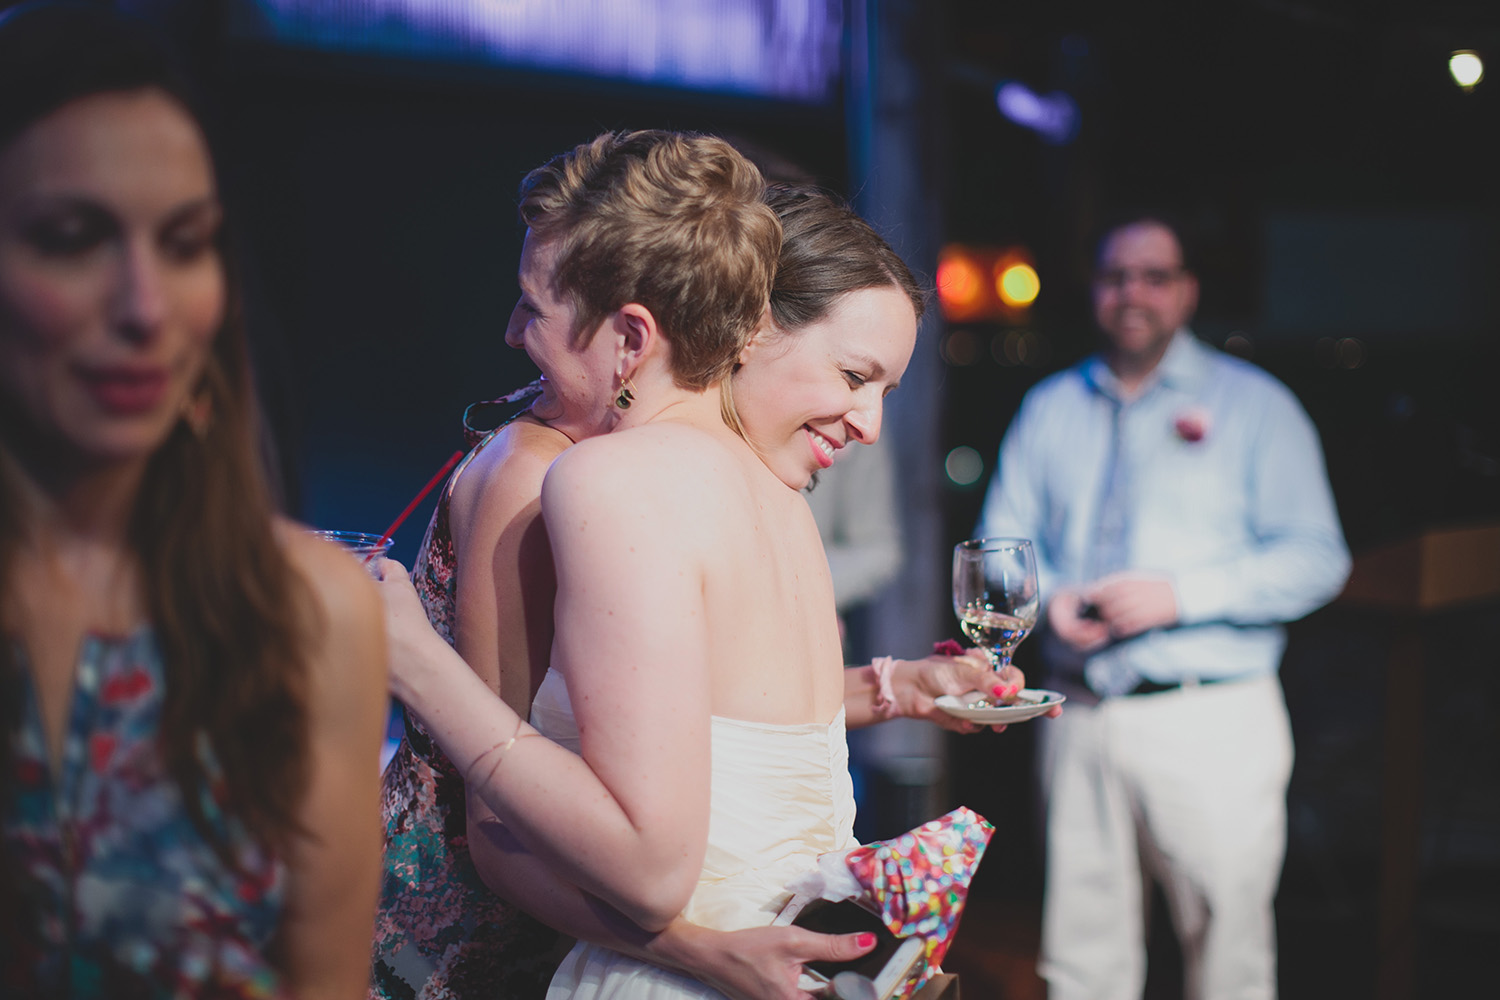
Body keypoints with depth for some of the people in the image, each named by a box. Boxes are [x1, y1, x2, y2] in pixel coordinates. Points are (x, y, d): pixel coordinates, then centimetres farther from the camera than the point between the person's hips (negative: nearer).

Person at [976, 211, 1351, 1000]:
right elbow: (1003, 543, 14)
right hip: (1080, 720, 3)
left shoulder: (1255, 405, 3)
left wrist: (1179, 594, -16)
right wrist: (1048, 598, -8)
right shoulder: (1049, 408, 15)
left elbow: (1314, 558, -5)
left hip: (1213, 721, -3)